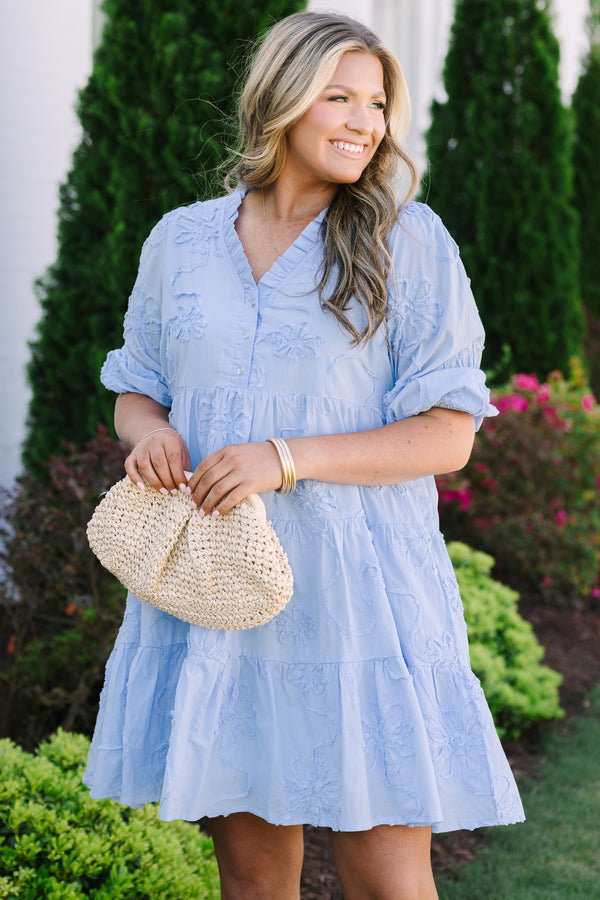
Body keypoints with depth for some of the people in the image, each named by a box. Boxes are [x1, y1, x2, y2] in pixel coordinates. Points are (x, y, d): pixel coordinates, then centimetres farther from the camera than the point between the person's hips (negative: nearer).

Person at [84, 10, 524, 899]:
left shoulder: (409, 243, -2)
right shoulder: (180, 241, 8)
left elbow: (448, 435, -6)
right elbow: (136, 389, 19)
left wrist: (286, 460, -17)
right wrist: (148, 430, -6)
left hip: (356, 591, -3)